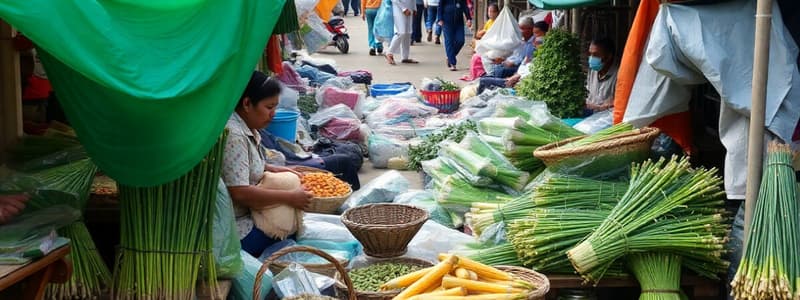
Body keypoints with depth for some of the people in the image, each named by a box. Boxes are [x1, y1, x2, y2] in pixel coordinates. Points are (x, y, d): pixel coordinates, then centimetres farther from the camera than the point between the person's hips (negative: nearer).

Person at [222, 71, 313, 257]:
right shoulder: (233, 135, -23)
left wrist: (272, 169, 7)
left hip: (247, 214, 10)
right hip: (237, 231, -10)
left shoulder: (248, 129, 8)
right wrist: (289, 198, -22)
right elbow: (240, 193, -28)